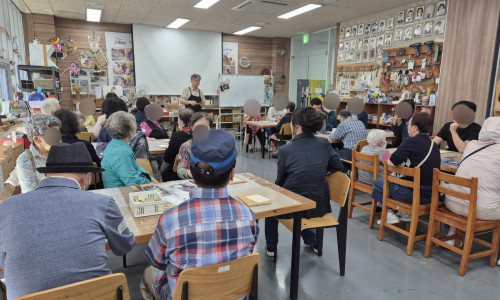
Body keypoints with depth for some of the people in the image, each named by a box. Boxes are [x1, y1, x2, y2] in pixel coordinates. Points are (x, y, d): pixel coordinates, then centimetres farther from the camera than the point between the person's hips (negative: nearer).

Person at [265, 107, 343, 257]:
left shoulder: (285, 149, -15)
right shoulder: (324, 144, -7)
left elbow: (280, 181, -4)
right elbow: (338, 167, 5)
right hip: (319, 205, 4)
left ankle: (271, 246, 36)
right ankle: (313, 241, 41)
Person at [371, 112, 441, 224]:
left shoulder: (410, 142, -14)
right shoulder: (434, 145, 9)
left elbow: (390, 163, -18)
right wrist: (402, 162, 14)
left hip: (415, 194, -8)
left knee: (378, 182, 12)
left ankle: (390, 215, 8)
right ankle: (405, 213, 23)